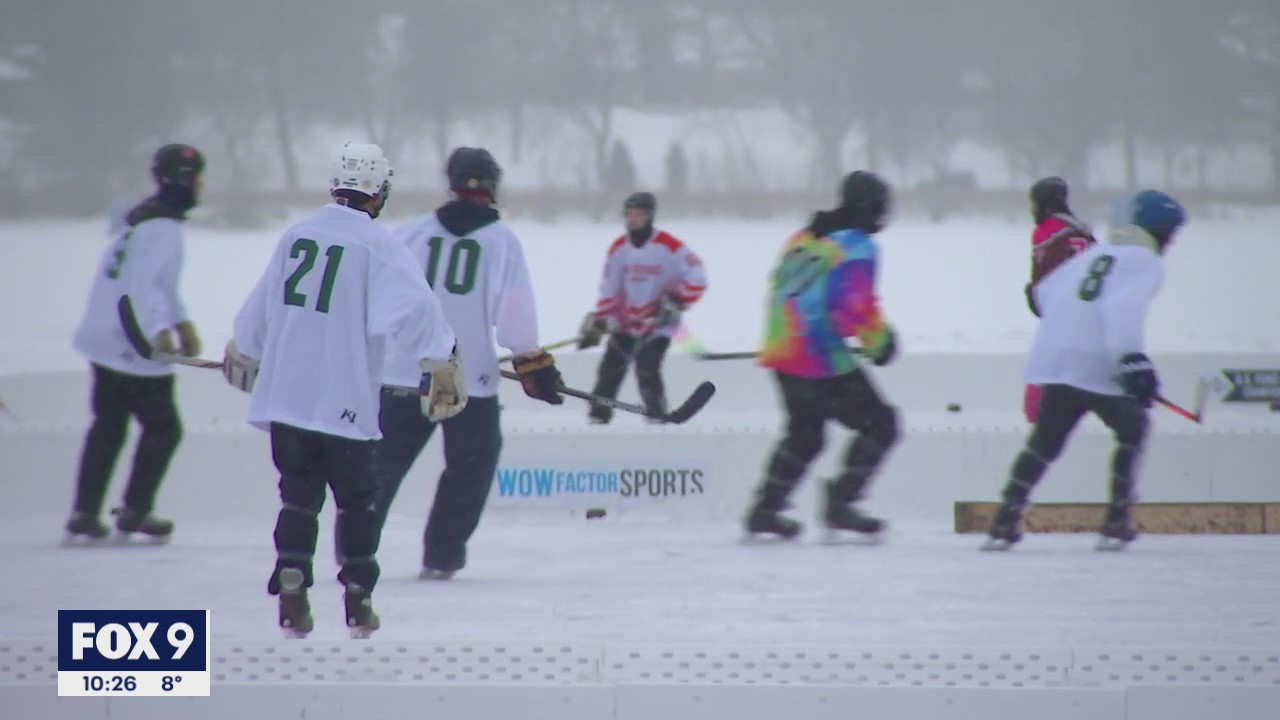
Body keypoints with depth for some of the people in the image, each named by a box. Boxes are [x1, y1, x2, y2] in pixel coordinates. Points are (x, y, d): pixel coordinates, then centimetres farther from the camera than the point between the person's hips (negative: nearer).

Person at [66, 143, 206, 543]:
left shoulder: (144, 216, 14)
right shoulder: (163, 228, -17)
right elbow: (144, 282, -29)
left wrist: (182, 322, 24)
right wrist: (159, 329, -38)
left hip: (103, 341, 10)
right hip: (134, 348, -10)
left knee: (108, 427, 15)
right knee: (163, 428, 3)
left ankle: (85, 513, 13)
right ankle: (134, 511, 7)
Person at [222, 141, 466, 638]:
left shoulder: (297, 235, 8)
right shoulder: (377, 245, -9)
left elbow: (260, 306, 19)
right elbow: (413, 309, -21)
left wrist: (242, 354, 34)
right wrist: (442, 364, -18)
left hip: (286, 393, 4)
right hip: (344, 401, -4)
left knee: (299, 494, 11)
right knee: (357, 498, 11)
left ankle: (292, 597, -1)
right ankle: (357, 601, 13)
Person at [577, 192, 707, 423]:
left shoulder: (669, 246, -12)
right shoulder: (619, 248, 4)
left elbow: (696, 277, -12)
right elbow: (609, 290, 8)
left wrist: (675, 302, -18)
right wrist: (597, 322, 2)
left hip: (658, 323, -5)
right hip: (625, 322, 5)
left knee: (647, 368, -18)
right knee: (611, 367, 2)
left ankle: (657, 417, -6)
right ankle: (598, 415, 13)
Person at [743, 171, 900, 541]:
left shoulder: (804, 237, 15)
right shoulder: (858, 247, -10)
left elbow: (780, 287, 20)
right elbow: (855, 307, -20)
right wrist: (879, 340, -5)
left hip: (780, 351, 8)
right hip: (821, 358, -8)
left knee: (805, 433, 24)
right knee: (879, 424, 2)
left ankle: (766, 508, 20)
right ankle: (839, 502, -5)